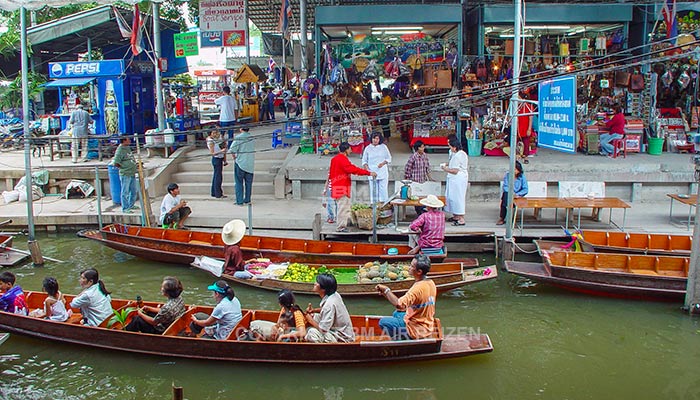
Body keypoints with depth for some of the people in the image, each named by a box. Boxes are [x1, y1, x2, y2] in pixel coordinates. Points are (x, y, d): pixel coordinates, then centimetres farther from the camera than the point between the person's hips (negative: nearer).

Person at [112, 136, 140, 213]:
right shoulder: (120, 150, -15)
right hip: (125, 174, -9)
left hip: (132, 174, 9)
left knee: (134, 190, 17)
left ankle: (131, 205, 32)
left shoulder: (128, 148, 13)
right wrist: (124, 168, -9)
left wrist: (134, 164, 13)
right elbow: (115, 163, -18)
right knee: (125, 192, 0)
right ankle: (125, 208, 8)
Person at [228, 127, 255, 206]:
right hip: (250, 164, 4)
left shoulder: (238, 138, -11)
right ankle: (247, 200, 16)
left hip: (240, 163, -4)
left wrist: (234, 158, 0)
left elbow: (231, 150, -17)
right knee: (248, 182, 12)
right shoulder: (252, 138, 3)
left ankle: (239, 201, 2)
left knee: (239, 183, 3)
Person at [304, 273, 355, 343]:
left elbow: (322, 329, -25)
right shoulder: (334, 295, -1)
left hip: (343, 339, -10)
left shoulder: (329, 304, -27)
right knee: (314, 316, 15)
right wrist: (314, 310, 5)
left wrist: (310, 320, -7)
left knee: (311, 332, -27)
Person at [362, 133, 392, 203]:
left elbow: (389, 158, 9)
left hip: (382, 172, 0)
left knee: (383, 189, -5)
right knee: (373, 190, -1)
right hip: (372, 172, 1)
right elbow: (364, 160, 11)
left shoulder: (383, 147, 6)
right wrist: (366, 167, -8)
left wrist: (383, 163, -9)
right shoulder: (368, 148, 7)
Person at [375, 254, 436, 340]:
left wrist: (386, 290, -25)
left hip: (417, 330, -9)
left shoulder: (418, 288, -28)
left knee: (383, 322, -5)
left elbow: (399, 305, -38)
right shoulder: (431, 283, 1)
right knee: (397, 313, 27)